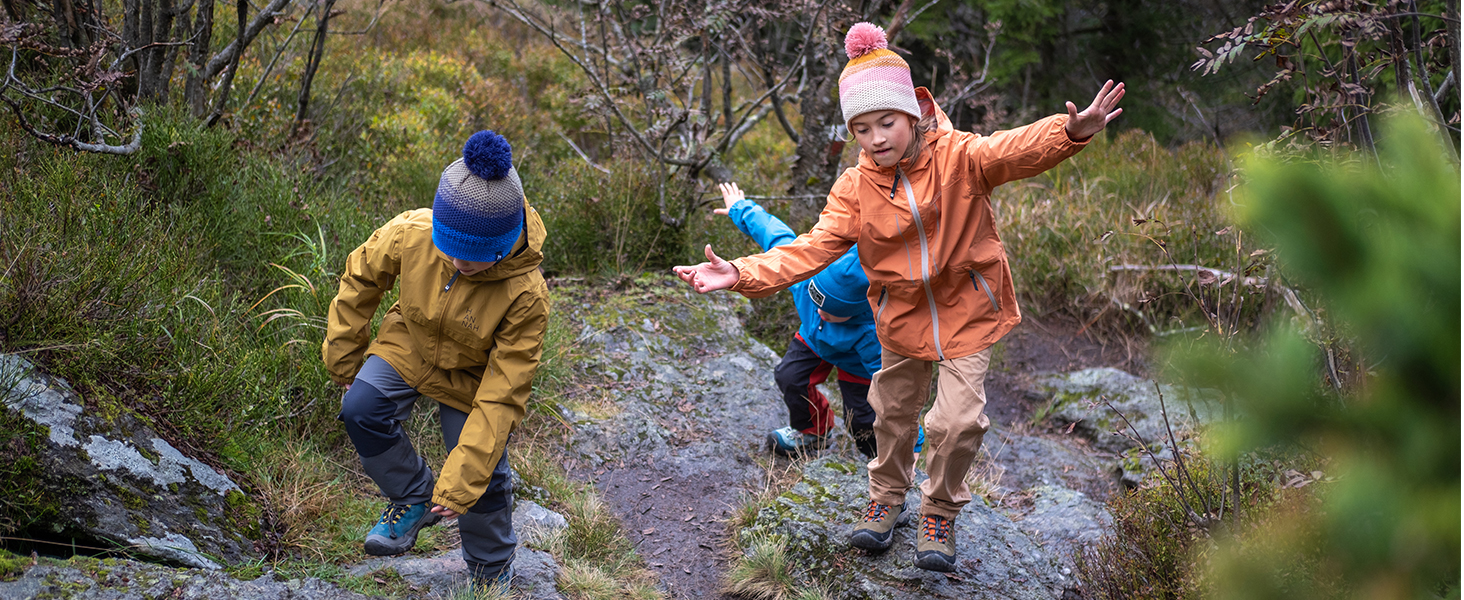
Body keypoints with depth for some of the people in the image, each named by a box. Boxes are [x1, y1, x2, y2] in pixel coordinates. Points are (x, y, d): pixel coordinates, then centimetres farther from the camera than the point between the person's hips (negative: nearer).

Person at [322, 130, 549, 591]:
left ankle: (492, 571, 28)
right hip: (407, 346, 3)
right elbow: (361, 276, -7)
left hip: (472, 376, -2)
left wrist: (461, 480, -30)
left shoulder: (525, 295, -36)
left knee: (484, 480, -4)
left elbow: (501, 395, -31)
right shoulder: (409, 234, -31)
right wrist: (343, 358, 1)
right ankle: (413, 499, 5)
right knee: (362, 410, -22)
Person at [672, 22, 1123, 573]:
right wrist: (742, 275, -33)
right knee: (893, 413, 18)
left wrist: (1071, 132, -59)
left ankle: (940, 513, 19)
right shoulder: (855, 189, -11)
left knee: (958, 419, -8)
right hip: (902, 314, 3)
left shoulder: (958, 157, -20)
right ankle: (887, 499, 45)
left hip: (965, 311, -3)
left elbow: (1017, 150, -36)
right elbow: (813, 248, -18)